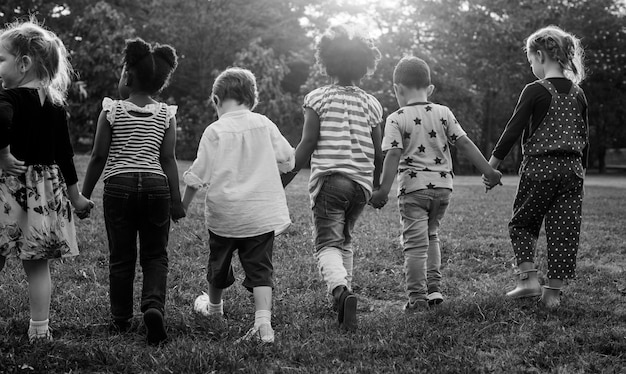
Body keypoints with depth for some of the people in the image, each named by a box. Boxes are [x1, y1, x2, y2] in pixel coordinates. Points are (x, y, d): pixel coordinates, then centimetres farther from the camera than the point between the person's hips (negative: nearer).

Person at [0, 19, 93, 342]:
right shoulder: (56, 104, 6)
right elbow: (64, 154, 10)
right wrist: (75, 197, 17)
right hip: (47, 189, 5)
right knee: (38, 266, 11)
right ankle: (39, 329, 14)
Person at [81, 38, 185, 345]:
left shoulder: (111, 111, -1)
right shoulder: (166, 115, 3)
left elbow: (98, 157, 0)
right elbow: (168, 160, 1)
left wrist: (84, 195, 8)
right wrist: (176, 200, 6)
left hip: (118, 185, -1)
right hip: (156, 185, 1)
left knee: (120, 256, 9)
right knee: (155, 254, 9)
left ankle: (120, 318, 16)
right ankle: (153, 305, -15)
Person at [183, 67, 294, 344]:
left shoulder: (215, 131, -9)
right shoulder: (264, 124, 0)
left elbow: (199, 175, -7)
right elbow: (287, 160, 5)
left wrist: (184, 204, 6)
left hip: (225, 212, -1)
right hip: (263, 212, 1)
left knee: (219, 261, 21)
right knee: (259, 267, 1)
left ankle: (213, 306, 46)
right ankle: (263, 322, -15)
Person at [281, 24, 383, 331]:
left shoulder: (318, 98, -1)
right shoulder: (371, 104, 9)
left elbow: (308, 143, -7)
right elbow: (377, 152, 11)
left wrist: (285, 178, -1)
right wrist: (378, 185, 25)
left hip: (328, 178, -4)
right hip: (362, 182, 4)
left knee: (328, 243, -6)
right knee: (345, 239, 21)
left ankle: (340, 290, -33)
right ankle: (343, 297, 21)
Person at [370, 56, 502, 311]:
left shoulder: (396, 119, -4)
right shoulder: (443, 113, 7)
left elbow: (393, 155, -13)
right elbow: (465, 144, 4)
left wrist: (384, 190, -15)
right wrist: (488, 171, 8)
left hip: (414, 187, -4)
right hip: (442, 185, 5)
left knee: (415, 243, -1)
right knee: (431, 234, 23)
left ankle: (417, 297, -2)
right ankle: (434, 288, 18)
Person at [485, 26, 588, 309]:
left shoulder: (535, 91, -9)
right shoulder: (578, 94, 7)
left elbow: (513, 130, -9)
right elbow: (584, 138, 12)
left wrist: (491, 165, -3)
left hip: (539, 168, -4)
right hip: (571, 168, 4)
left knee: (522, 224, 13)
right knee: (564, 230, 6)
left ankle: (529, 278, 2)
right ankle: (553, 292, 8)